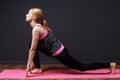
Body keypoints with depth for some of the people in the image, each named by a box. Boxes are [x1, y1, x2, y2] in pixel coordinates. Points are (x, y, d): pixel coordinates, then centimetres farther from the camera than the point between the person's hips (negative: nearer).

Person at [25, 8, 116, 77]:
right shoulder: (39, 26, 12)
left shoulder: (36, 29, -19)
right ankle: (38, 68, 14)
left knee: (83, 67, 1)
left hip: (60, 53, -10)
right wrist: (32, 62, 22)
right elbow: (34, 47, 19)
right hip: (58, 50, 10)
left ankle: (109, 65, 10)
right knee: (32, 44, 12)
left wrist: (28, 65, -9)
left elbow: (32, 49, -17)